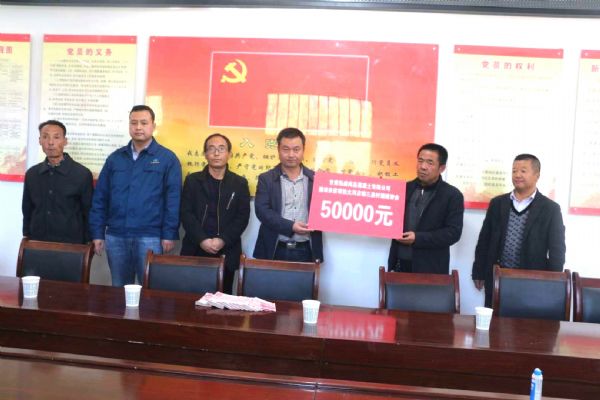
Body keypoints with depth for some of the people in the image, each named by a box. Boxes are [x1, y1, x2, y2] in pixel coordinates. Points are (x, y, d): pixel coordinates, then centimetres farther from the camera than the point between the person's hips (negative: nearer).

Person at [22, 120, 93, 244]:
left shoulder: (82, 174, -7)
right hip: (37, 243, 3)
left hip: (71, 245, -3)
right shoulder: (31, 174, 5)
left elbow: (89, 214, -3)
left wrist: (87, 246, -4)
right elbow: (27, 212, 14)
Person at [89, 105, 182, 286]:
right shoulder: (115, 158, 11)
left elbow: (173, 199, -4)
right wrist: (97, 232, 4)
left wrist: (169, 234, -10)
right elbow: (100, 198, 10)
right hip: (115, 237, 4)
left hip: (150, 237, -4)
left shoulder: (167, 159, 0)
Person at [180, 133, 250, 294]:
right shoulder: (192, 180, 9)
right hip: (195, 250, 0)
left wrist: (223, 240, -12)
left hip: (226, 252, 0)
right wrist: (202, 240, -13)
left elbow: (243, 217, 1)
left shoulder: (240, 183, 9)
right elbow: (186, 213, 1)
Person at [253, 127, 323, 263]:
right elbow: (262, 211, -7)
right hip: (275, 251, -1)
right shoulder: (266, 179, 4)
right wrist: (290, 226, -18)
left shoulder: (316, 179, 9)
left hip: (306, 251, 1)